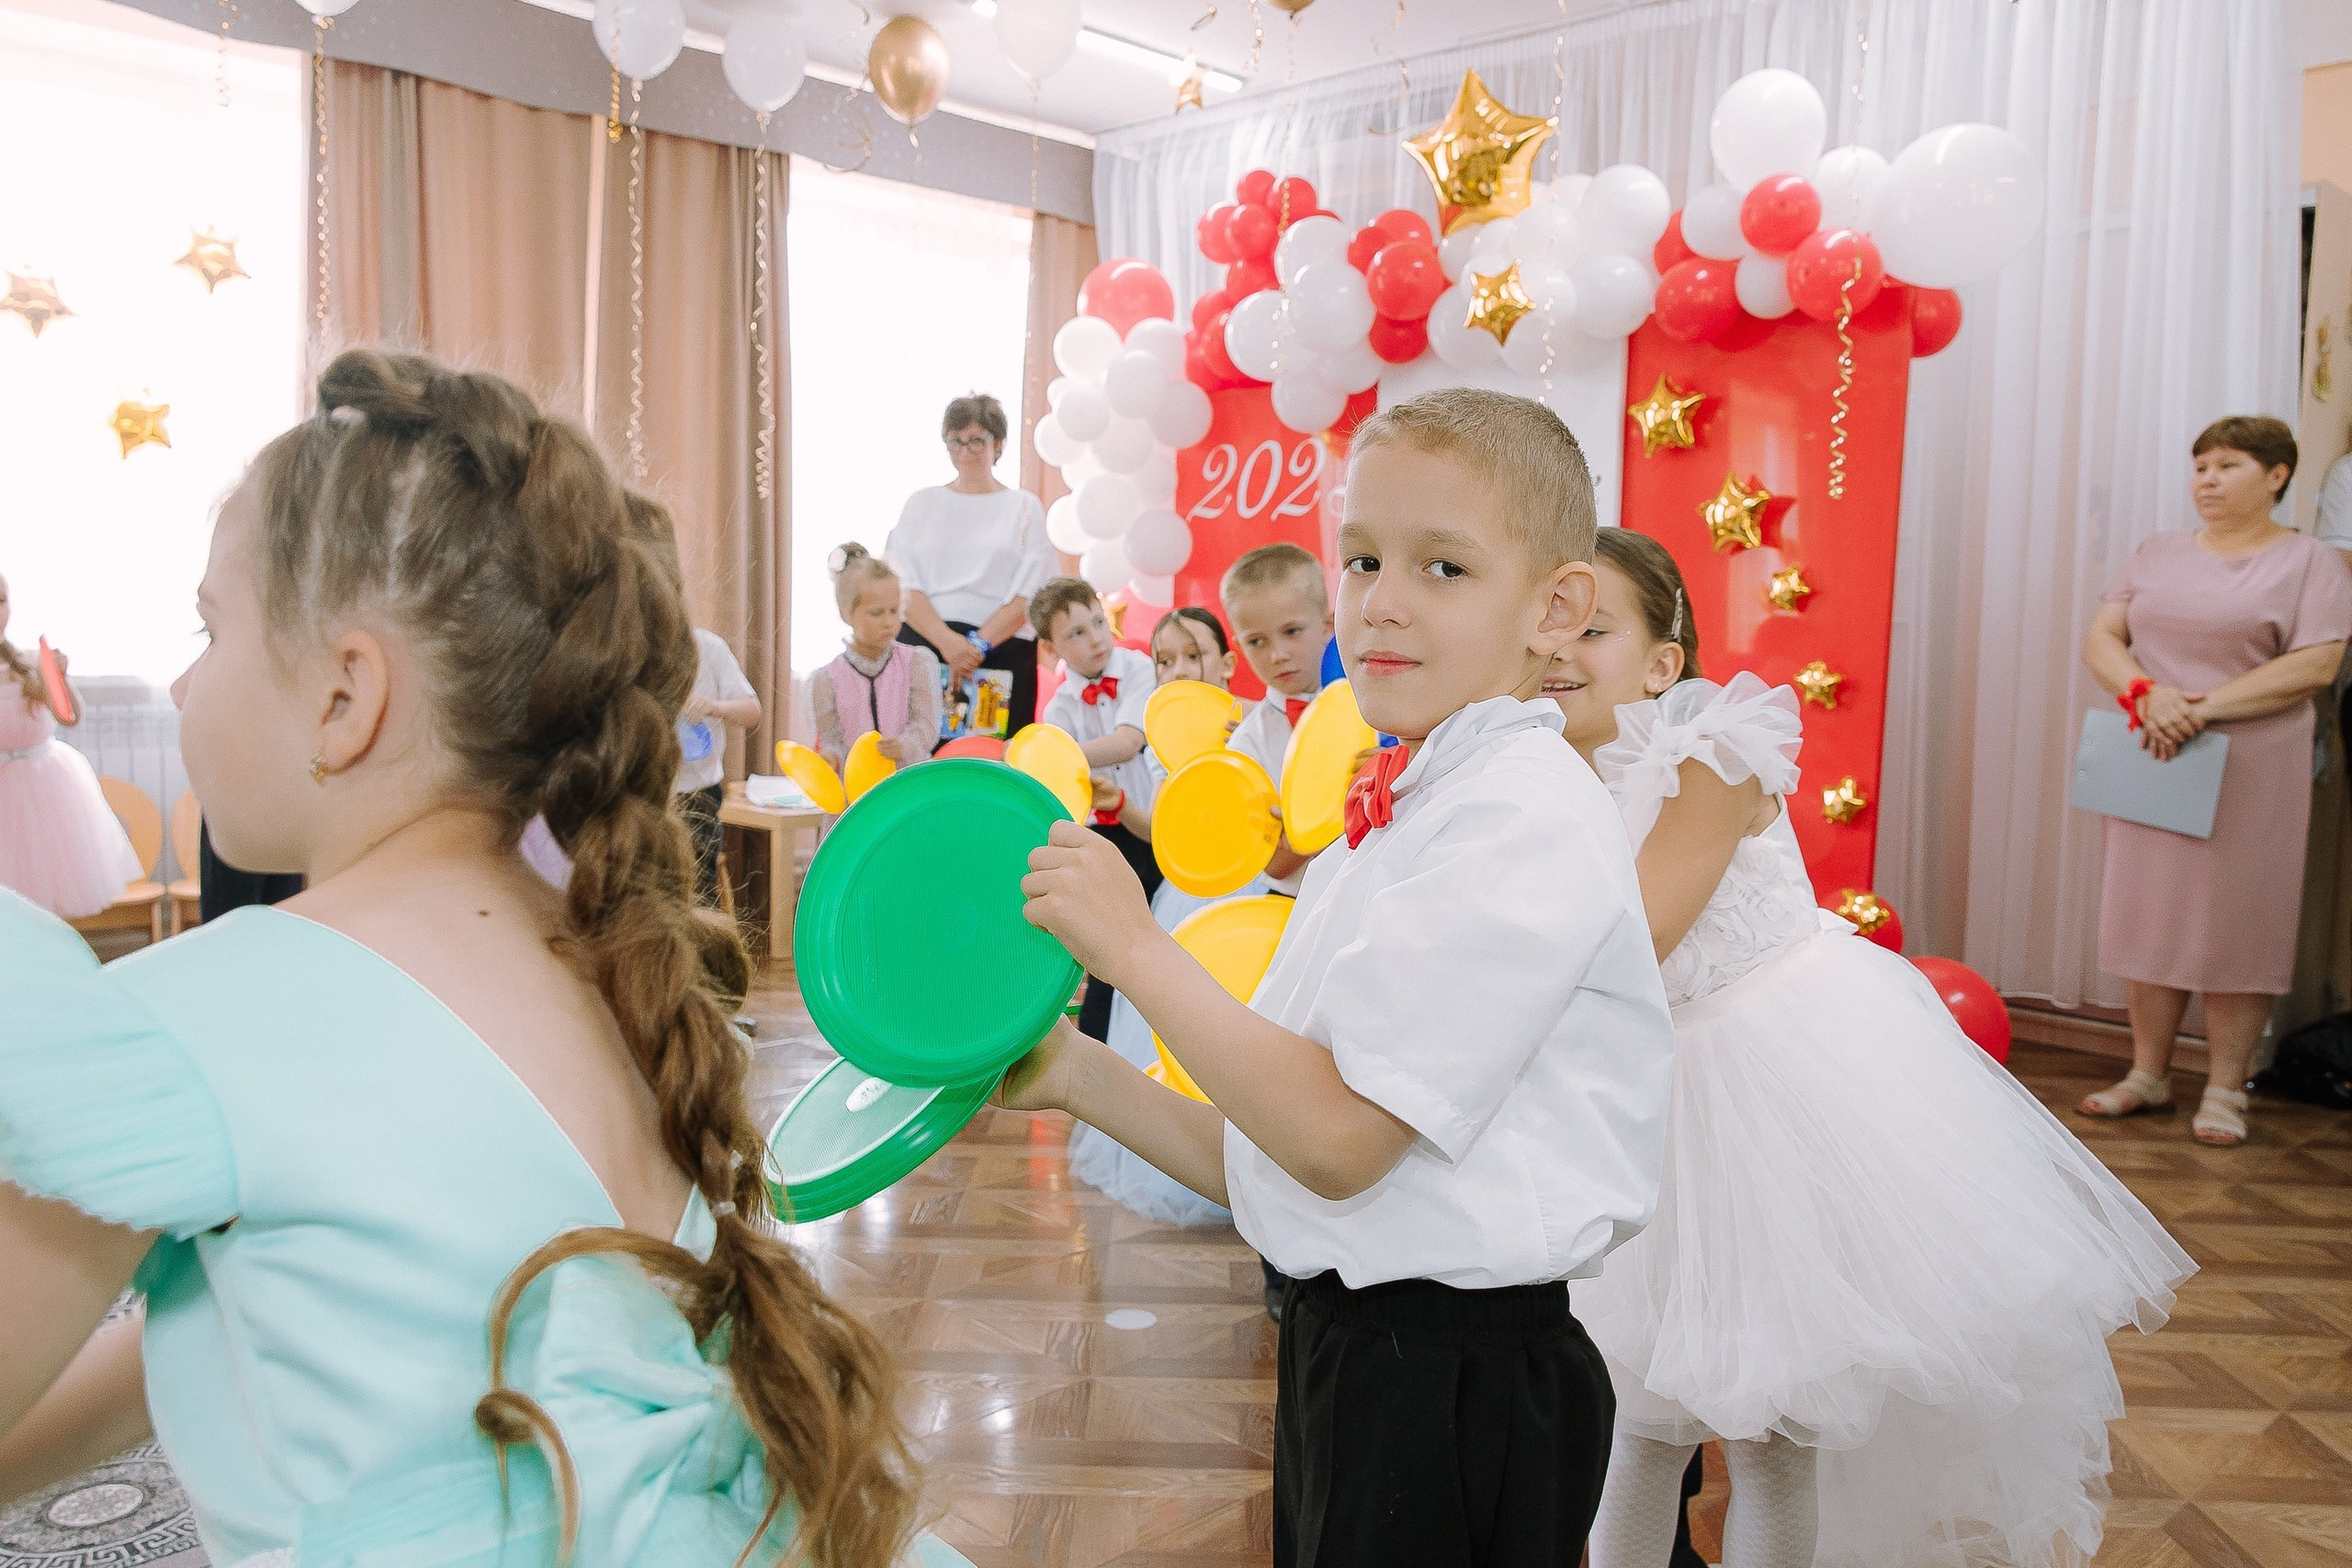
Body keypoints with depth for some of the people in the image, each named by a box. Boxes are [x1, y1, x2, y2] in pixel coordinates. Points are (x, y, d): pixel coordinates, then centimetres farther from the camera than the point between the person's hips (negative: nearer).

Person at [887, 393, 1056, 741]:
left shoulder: (1025, 508, 10)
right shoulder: (922, 503, 14)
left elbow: (1028, 597, 1)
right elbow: (904, 588, 3)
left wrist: (978, 644, -13)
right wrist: (948, 641, -14)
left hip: (1001, 651, -1)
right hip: (924, 644, 1)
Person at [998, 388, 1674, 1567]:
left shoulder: (1525, 818, -18)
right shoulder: (1380, 829, 9)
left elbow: (1336, 1137, -22)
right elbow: (1264, 1167, 9)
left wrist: (1134, 948, -17)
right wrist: (1074, 1076, 1)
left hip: (1454, 1391, -8)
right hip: (1342, 1343, 8)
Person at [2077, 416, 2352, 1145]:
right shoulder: (2156, 554, 13)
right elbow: (2101, 638, 5)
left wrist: (2202, 709, -18)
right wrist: (2145, 695, -15)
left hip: (2250, 772, -3)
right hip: (2152, 765, 4)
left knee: (2237, 923, 0)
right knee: (2149, 915, 5)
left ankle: (2225, 1090, 10)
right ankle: (2148, 1074, 17)